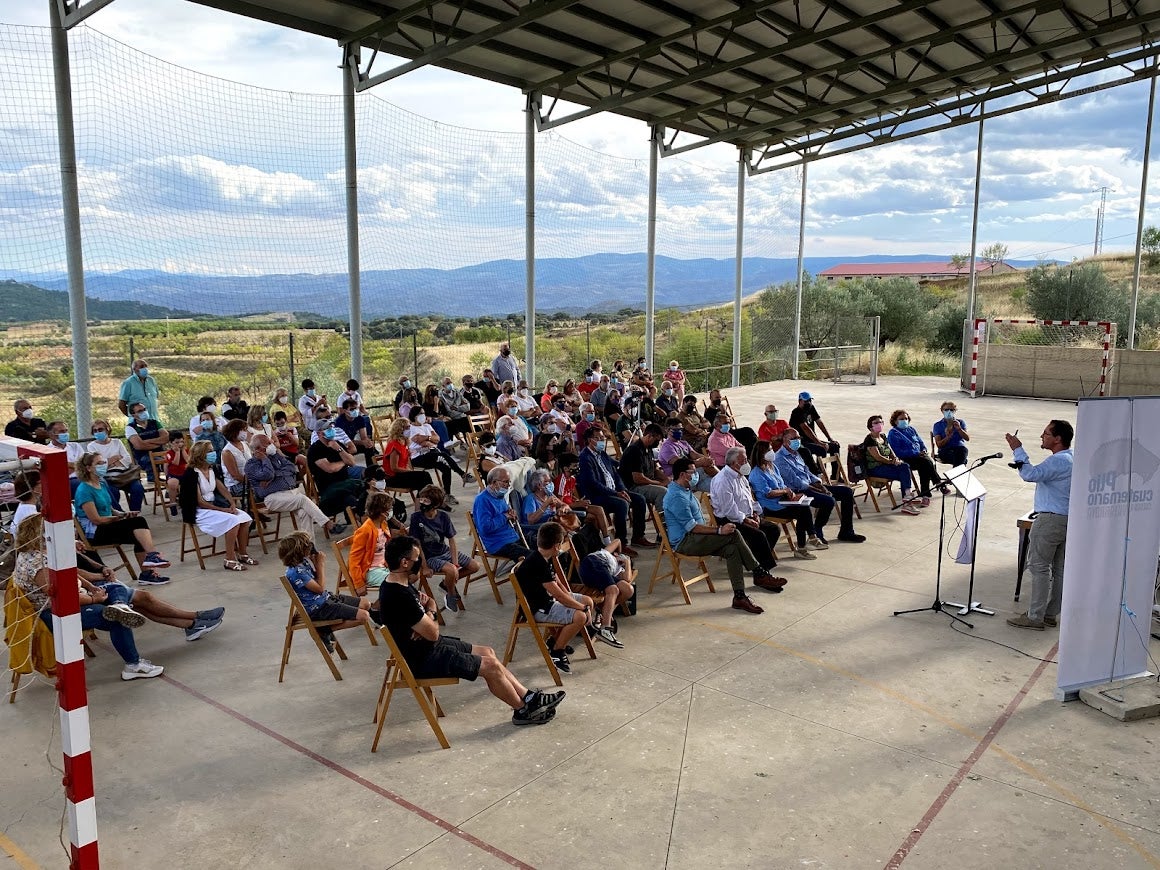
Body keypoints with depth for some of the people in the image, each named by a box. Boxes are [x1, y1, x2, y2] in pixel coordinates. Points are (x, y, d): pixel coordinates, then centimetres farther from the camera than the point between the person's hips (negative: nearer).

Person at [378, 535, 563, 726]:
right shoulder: (400, 596, -31)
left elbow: (430, 603, 15)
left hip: (427, 646, 10)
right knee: (491, 666, -7)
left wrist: (428, 614, -9)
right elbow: (433, 634, -27)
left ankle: (528, 696, 17)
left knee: (487, 652, 11)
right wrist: (430, 620, -4)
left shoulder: (395, 584, 2)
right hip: (422, 659, -10)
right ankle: (523, 710, 12)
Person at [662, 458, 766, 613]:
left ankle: (739, 597, -19)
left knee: (732, 549, -14)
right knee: (733, 534, -20)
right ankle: (758, 572, -10)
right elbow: (692, 527, -22)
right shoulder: (677, 497, -18)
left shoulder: (685, 489, 15)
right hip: (685, 542, -10)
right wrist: (719, 530, -21)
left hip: (693, 537, 10)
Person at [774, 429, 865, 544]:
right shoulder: (780, 459, -13)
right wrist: (819, 490, -18)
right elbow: (796, 482, -19)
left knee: (847, 492, 2)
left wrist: (821, 486, 1)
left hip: (810, 485, 10)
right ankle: (815, 532, -9)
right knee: (829, 500, -32)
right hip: (798, 491, -10)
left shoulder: (795, 454, 18)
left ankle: (846, 532, 8)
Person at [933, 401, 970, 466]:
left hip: (960, 448, 1)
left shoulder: (960, 422, 20)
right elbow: (939, 445, 3)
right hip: (945, 450, -1)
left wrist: (959, 429, -10)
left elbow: (967, 438, 6)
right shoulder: (937, 425, 13)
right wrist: (948, 437, -15)